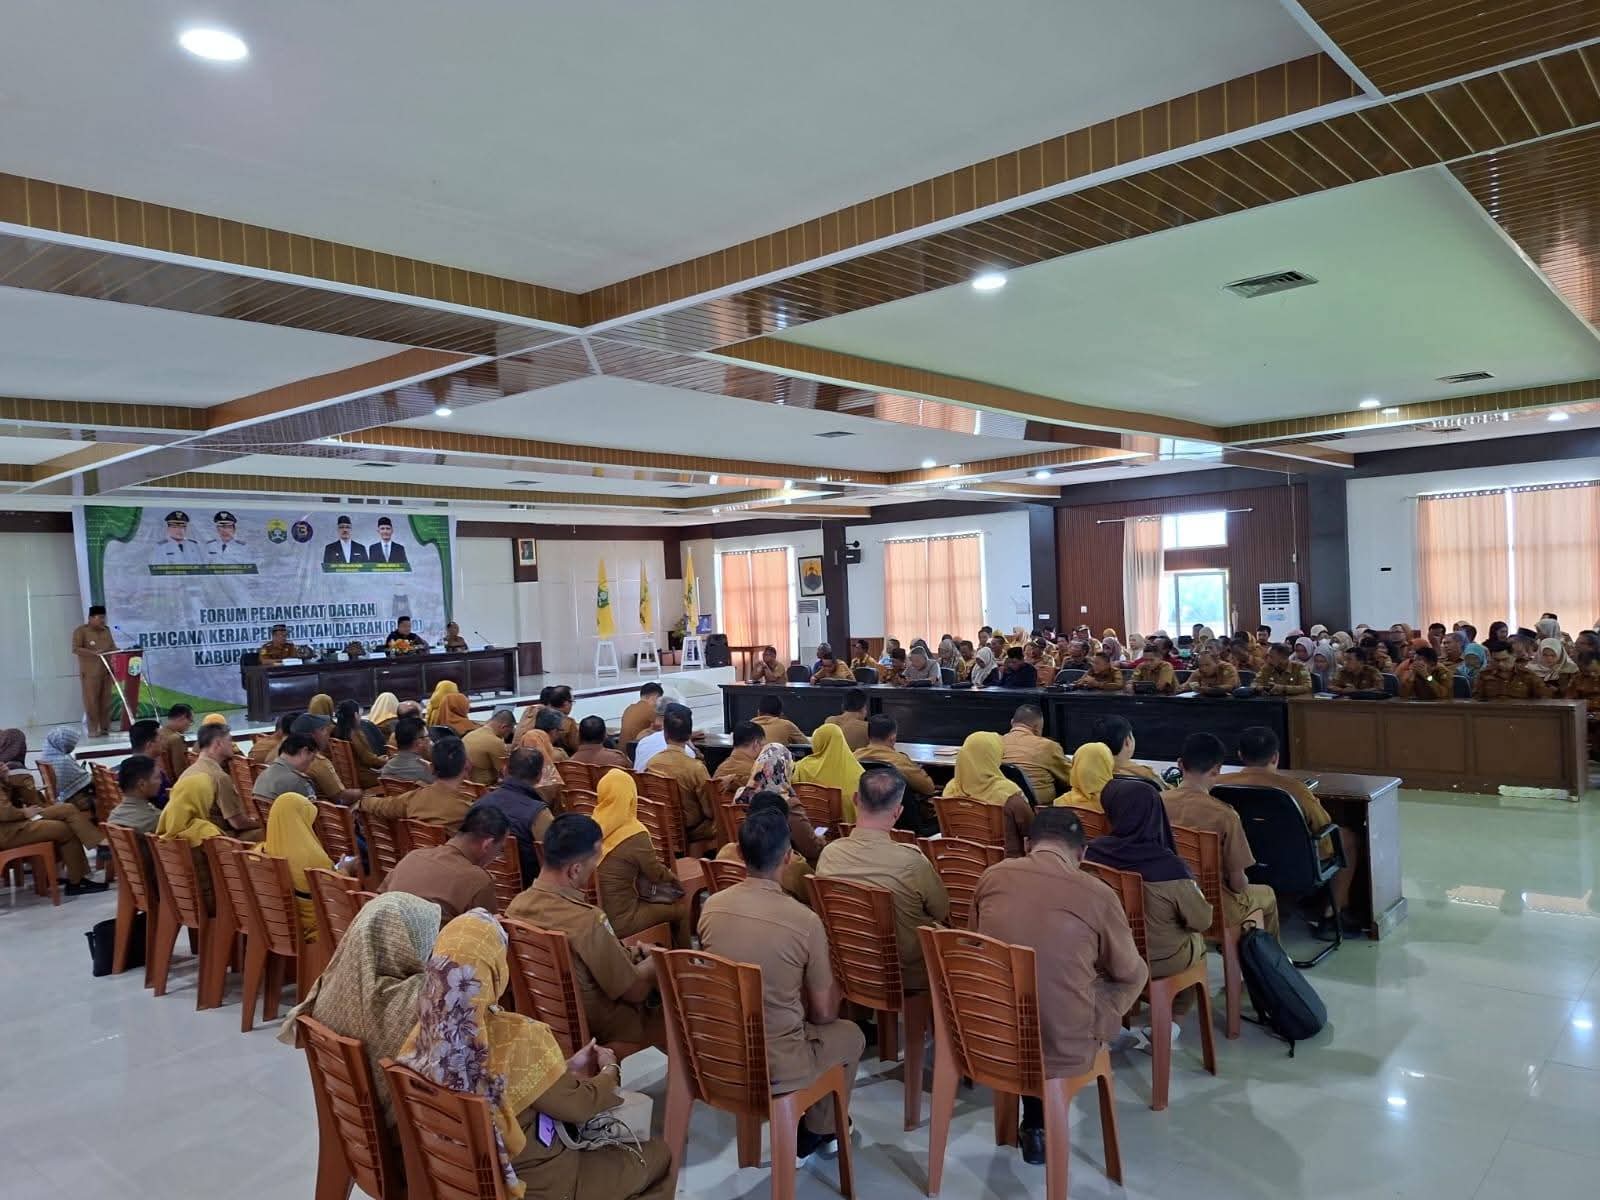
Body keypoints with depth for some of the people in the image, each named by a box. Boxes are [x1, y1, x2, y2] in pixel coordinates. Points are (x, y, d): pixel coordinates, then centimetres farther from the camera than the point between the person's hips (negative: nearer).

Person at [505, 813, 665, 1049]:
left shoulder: (516, 906, -11)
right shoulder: (588, 921, -34)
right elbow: (635, 991, -21)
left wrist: (627, 956, 4)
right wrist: (655, 962, -3)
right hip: (602, 1031, -8)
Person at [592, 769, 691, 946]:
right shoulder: (635, 836, -23)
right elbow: (657, 874, -8)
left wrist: (655, 863, 16)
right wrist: (671, 874, 13)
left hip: (595, 913, 7)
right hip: (620, 919, -7)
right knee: (684, 906, 13)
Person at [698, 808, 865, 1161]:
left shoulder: (712, 906, -7)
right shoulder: (805, 920, -21)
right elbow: (823, 1013, -9)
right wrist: (834, 991, 15)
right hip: (776, 1067, -5)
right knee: (851, 1035, 24)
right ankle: (816, 1131, 36)